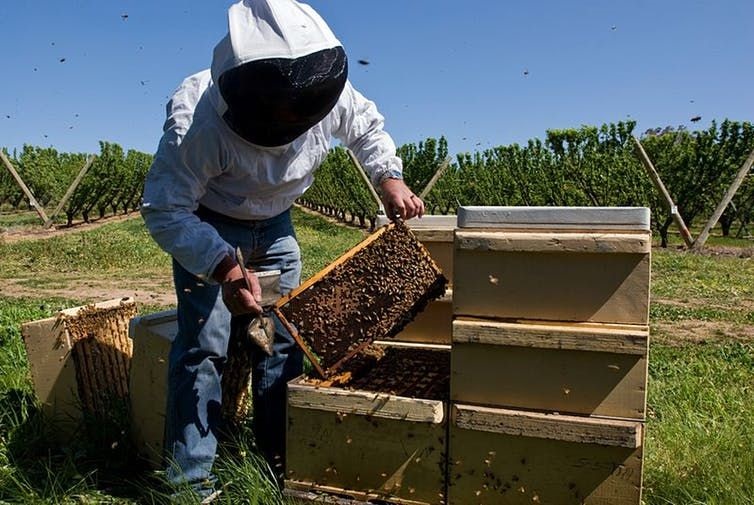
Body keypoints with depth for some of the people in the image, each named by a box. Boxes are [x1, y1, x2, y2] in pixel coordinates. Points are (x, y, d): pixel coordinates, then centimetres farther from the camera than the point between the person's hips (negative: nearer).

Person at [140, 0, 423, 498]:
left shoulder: (329, 95, -24)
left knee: (285, 339, 5)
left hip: (274, 223, 5)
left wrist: (390, 177, -17)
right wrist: (225, 268, -41)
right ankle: (191, 479, 5)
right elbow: (166, 210, -31)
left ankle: (281, 457, 21)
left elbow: (368, 126, -1)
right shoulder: (198, 120, -38)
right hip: (206, 226, -4)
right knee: (204, 344, -10)